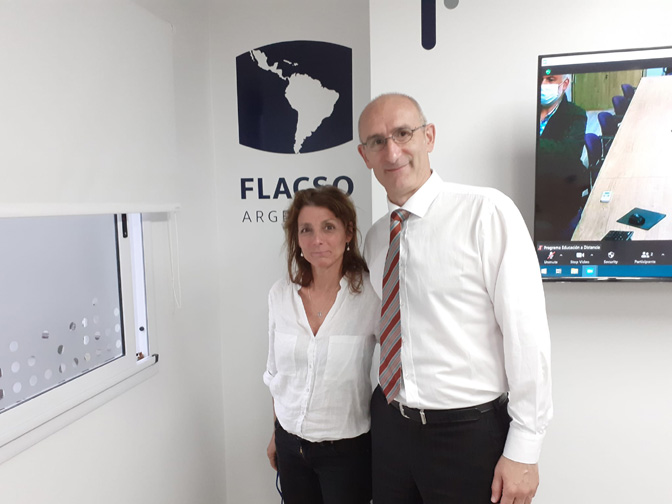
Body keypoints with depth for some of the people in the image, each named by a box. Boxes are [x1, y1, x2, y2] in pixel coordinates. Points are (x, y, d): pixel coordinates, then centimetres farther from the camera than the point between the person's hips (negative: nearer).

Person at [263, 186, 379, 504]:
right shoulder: (280, 295, -5)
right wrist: (277, 434, 14)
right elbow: (276, 371, 7)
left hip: (347, 450, -3)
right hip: (290, 445, 4)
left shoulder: (371, 294, -17)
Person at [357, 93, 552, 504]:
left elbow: (527, 331, -15)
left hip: (469, 433, -5)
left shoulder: (487, 212, -14)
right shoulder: (374, 238, 5)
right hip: (390, 425, 5)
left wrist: (523, 451, -13)